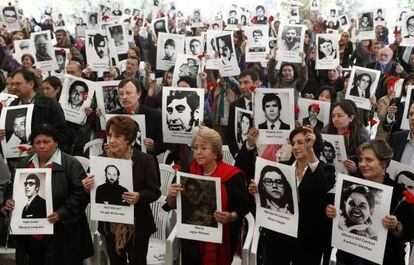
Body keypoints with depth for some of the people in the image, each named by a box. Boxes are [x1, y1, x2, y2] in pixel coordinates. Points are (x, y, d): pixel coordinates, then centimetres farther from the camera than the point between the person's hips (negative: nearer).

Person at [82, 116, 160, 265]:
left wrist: (139, 197, -26)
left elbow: (155, 191, -7)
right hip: (110, 226, 3)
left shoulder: (145, 160, -11)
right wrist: (87, 188, -16)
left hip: (137, 226, -3)